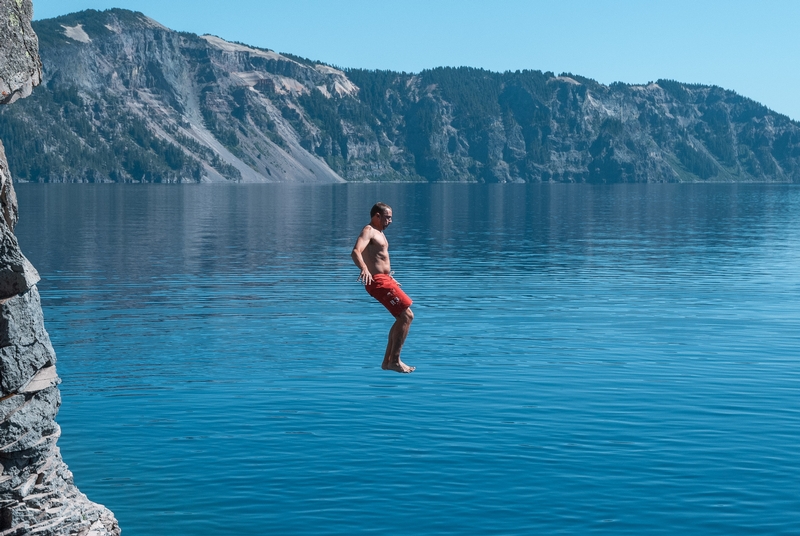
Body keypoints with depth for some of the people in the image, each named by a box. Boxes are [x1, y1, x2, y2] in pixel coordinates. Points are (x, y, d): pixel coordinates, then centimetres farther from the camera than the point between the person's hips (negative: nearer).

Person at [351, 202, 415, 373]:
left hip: (385, 280, 10)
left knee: (403, 317, 13)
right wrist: (364, 269, -49)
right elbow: (356, 252, -30)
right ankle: (394, 361, -9)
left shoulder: (379, 233, 19)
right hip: (378, 282, -10)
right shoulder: (368, 231, -12)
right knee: (406, 316, -13)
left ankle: (387, 361, 16)